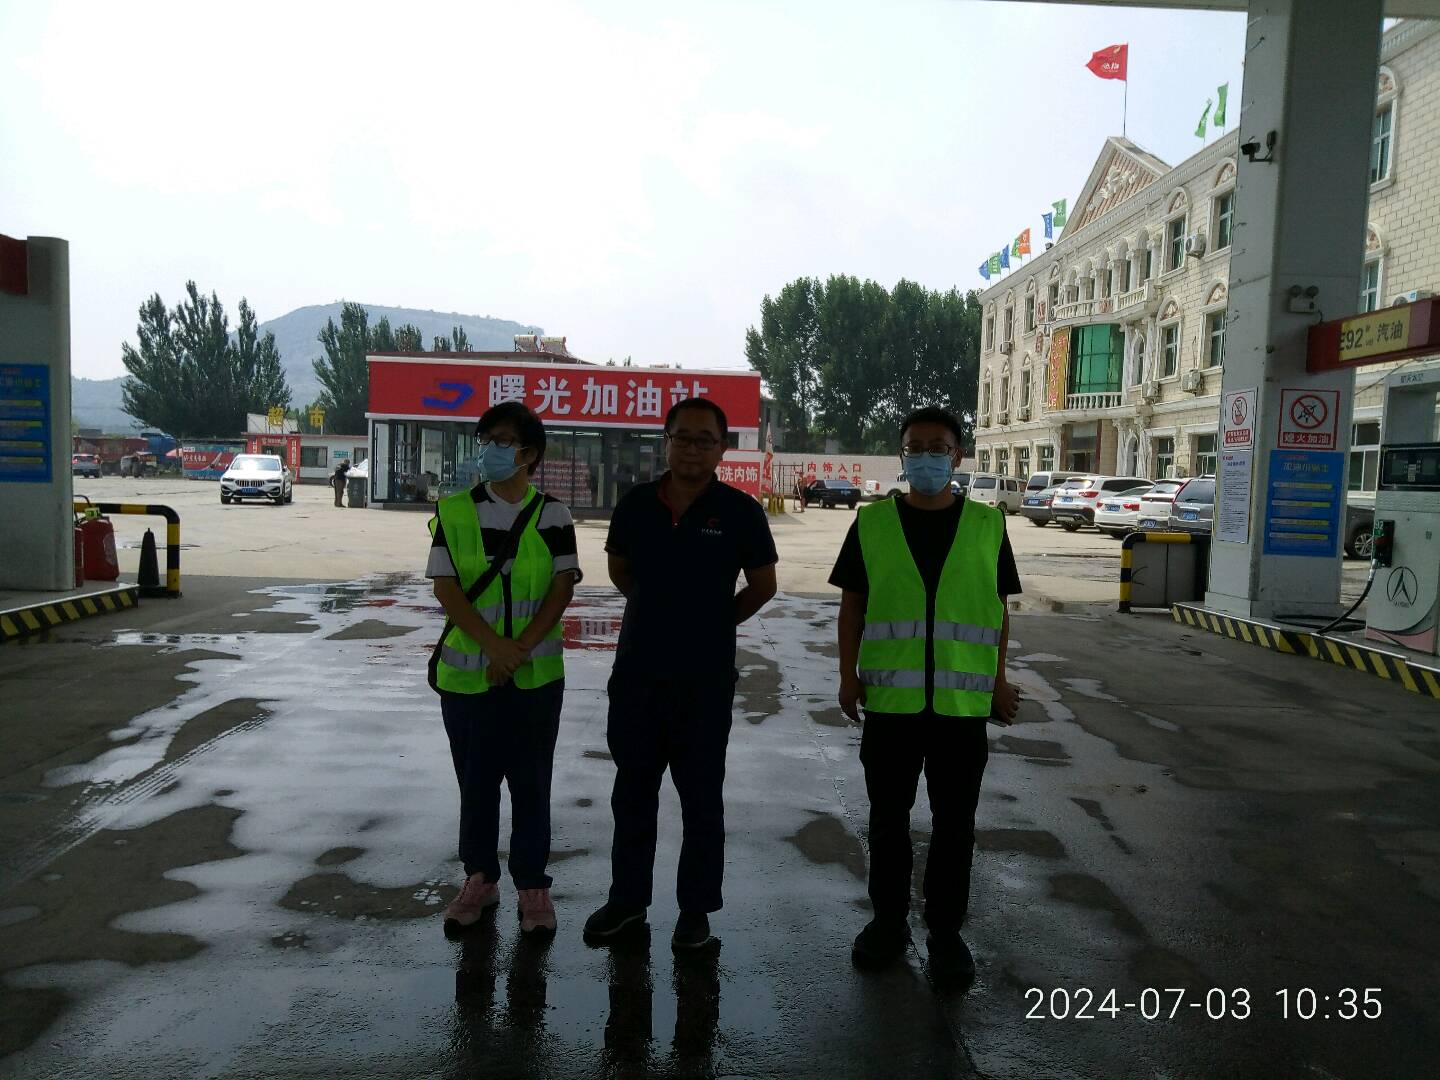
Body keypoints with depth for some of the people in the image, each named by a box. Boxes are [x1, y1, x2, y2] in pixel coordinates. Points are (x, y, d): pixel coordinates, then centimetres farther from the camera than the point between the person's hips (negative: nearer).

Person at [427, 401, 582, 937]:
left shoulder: (551, 513, -2)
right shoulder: (455, 510, 0)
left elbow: (563, 587, -5)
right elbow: (445, 586, -6)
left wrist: (520, 649, -15)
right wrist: (495, 645, -18)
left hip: (536, 673, -1)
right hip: (467, 672, 1)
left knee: (531, 781, 7)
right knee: (475, 779, 12)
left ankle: (532, 886, 22)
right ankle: (480, 879, 30)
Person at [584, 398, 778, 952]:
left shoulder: (739, 511, -9)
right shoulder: (636, 504, 0)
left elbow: (762, 585, 3)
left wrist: (715, 622, 7)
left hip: (705, 677, -3)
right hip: (637, 671, 4)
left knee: (701, 797, 9)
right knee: (632, 791, 16)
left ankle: (696, 908, 25)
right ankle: (627, 896, 33)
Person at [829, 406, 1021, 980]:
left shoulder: (987, 525, 3)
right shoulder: (872, 523, 2)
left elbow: (999, 610, 8)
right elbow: (851, 605, 5)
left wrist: (999, 681, 5)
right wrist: (848, 674, 0)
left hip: (963, 701, 0)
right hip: (890, 699, 0)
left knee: (954, 822, 10)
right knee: (888, 818, 12)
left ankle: (946, 929, 25)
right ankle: (888, 920, 28)